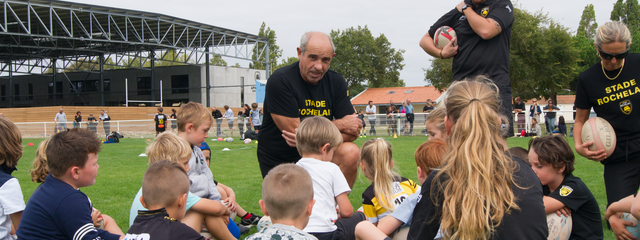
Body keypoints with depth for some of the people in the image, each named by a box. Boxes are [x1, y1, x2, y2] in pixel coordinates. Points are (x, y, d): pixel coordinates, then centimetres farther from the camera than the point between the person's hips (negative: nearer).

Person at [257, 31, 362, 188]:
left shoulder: (336, 82, -1)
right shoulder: (280, 81, -17)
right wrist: (339, 125, -13)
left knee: (351, 153, -22)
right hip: (279, 162, -3)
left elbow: (353, 132, -8)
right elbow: (294, 130, -22)